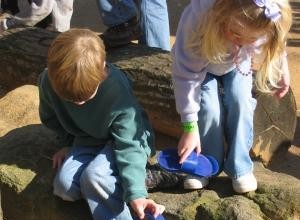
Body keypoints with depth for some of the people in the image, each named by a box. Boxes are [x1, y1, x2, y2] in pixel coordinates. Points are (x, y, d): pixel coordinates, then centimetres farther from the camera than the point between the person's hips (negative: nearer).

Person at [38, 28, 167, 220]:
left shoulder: (117, 92, -33)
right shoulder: (48, 82, -22)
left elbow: (129, 145, -32)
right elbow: (51, 118, 3)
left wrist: (136, 194, -41)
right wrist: (70, 143, 6)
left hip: (129, 138, -5)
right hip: (88, 140, 5)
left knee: (94, 176, -32)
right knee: (64, 185, -20)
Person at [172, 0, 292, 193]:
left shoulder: (260, 25, -36)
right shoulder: (198, 18, -44)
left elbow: (276, 46, -9)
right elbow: (186, 76, -37)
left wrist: (282, 70, 4)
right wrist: (190, 127, -35)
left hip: (238, 63, 2)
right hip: (202, 64, -2)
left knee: (240, 101, -21)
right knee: (209, 108, -22)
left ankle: (240, 167, -5)